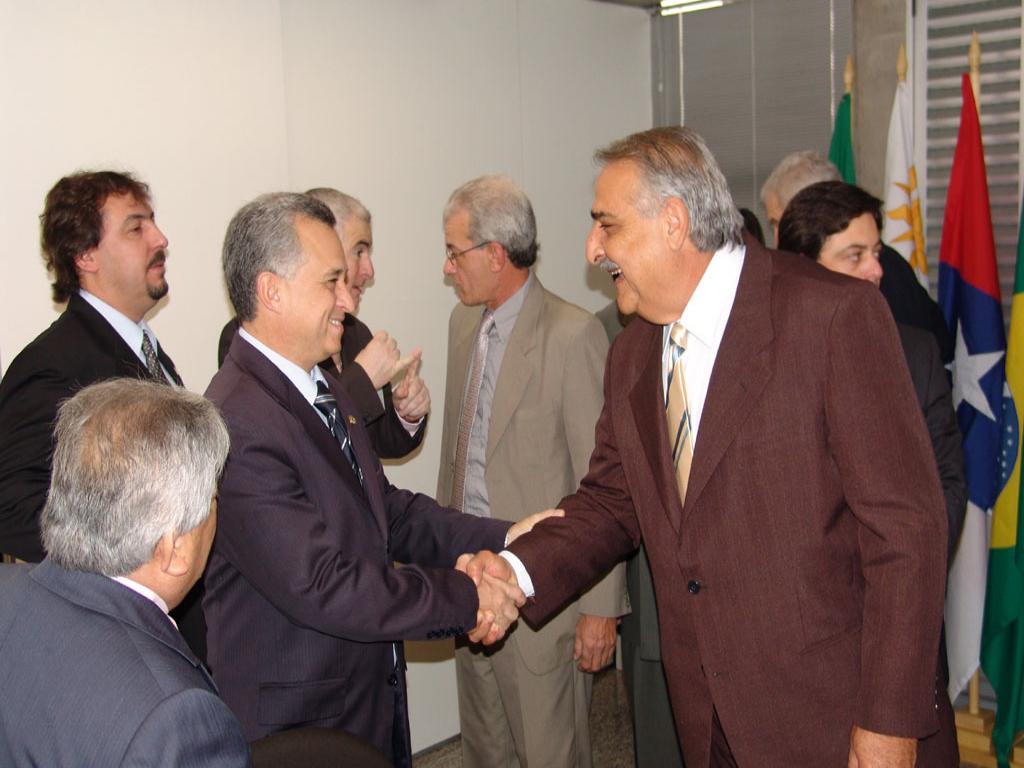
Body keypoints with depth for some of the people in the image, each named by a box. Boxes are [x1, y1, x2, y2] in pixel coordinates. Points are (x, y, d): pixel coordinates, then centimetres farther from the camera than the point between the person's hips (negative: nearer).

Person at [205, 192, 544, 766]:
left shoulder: (323, 388, 6)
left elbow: (387, 508, 8)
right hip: (297, 721, -8)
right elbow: (320, 587, -28)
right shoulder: (238, 423, -26)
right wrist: (465, 598, -20)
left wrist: (501, 538, -5)